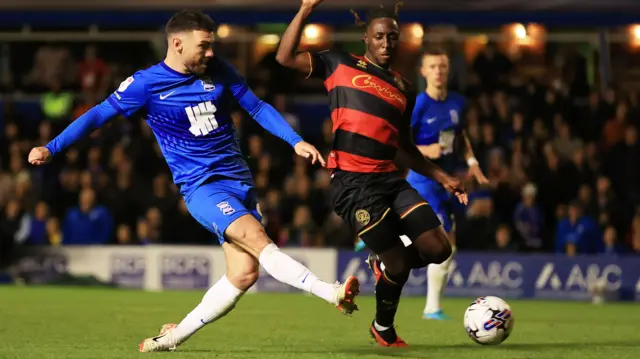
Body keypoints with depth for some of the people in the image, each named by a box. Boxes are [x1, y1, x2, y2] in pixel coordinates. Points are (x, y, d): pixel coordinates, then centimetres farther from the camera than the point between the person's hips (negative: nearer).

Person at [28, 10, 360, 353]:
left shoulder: (218, 71, 6)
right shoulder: (146, 83, -6)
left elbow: (257, 107, 13)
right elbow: (98, 115, 0)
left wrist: (296, 141, 3)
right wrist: (51, 148, -5)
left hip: (239, 181, 5)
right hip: (201, 186, -5)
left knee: (244, 273, -4)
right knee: (257, 238, -27)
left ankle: (175, 335, 10)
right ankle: (332, 293, -36)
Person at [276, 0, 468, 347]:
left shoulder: (403, 89, 19)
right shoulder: (340, 65, 7)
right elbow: (285, 57, 0)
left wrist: (442, 178, 19)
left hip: (391, 179, 5)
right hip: (353, 183, -5)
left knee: (437, 249, -8)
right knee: (398, 264, -7)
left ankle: (383, 265, 24)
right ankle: (383, 328, 22)